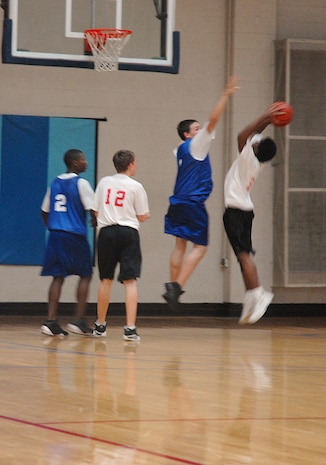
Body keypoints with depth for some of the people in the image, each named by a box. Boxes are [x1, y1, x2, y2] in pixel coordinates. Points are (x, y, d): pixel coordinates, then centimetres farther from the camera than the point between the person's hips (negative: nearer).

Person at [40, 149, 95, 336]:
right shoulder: (81, 183, -8)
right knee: (85, 275, 6)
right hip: (75, 235, -6)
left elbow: (44, 211, 17)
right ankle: (79, 321, 0)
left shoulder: (55, 183, 12)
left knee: (58, 277, 6)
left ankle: (51, 321, -3)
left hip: (55, 235, 6)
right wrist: (96, 223, 8)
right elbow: (93, 210, -12)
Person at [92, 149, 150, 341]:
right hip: (128, 232, -3)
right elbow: (142, 217, 3)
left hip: (107, 231, 3)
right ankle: (130, 328, -16)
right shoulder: (135, 186, -2)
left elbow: (96, 211, 8)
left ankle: (100, 325, 25)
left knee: (106, 279, 15)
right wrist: (146, 215, 26)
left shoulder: (104, 182, 6)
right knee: (130, 280, -6)